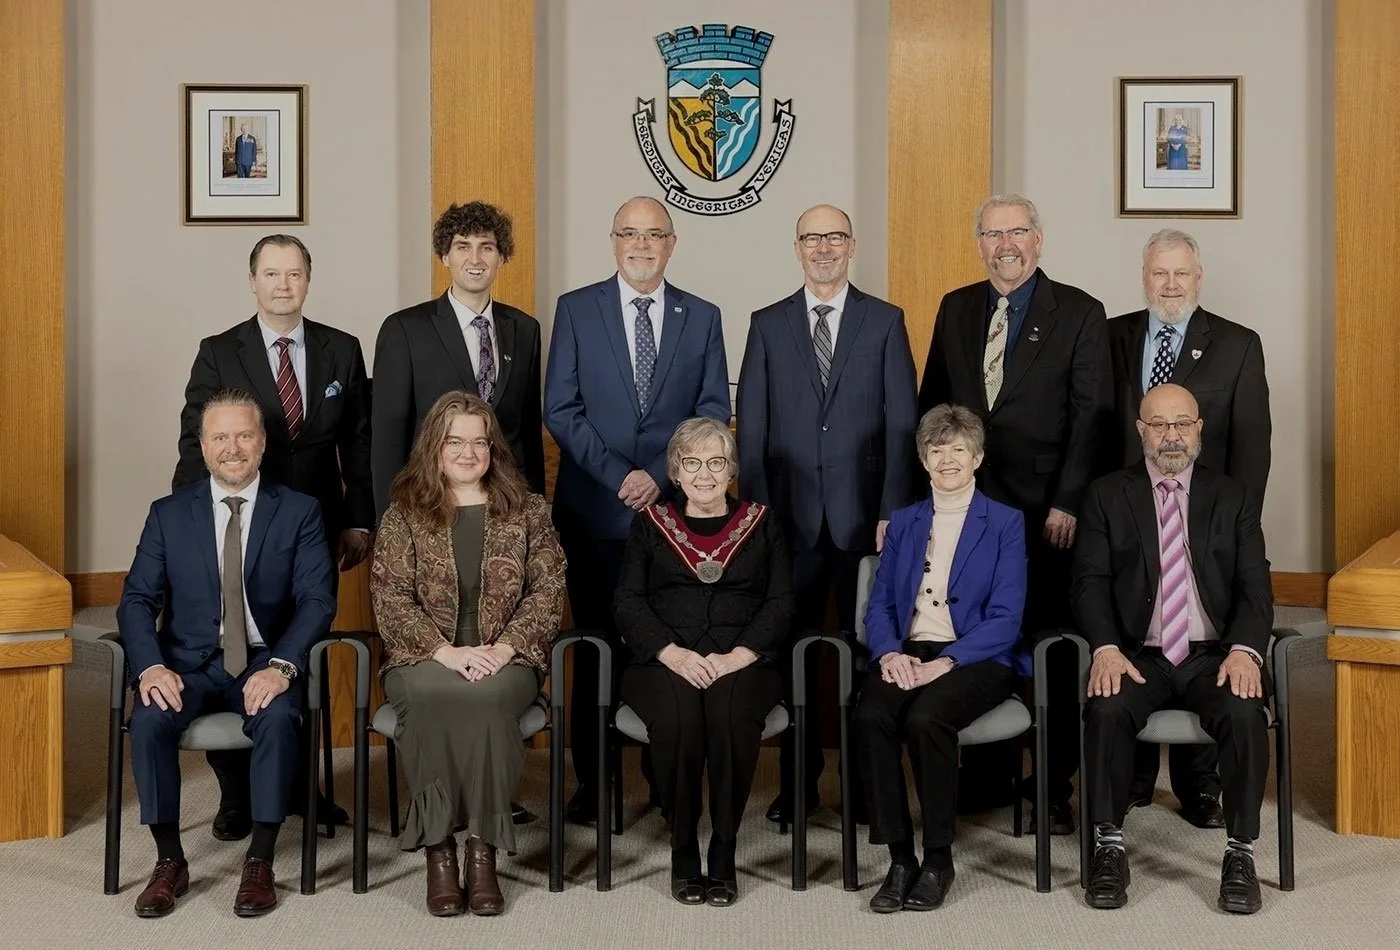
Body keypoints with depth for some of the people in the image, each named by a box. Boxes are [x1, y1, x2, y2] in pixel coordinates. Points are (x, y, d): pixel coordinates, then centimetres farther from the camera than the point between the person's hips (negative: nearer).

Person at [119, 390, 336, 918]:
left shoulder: (299, 512, 3)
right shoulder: (168, 514, 9)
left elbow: (317, 600, -5)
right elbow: (137, 599, 3)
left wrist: (281, 666, -23)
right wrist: (150, 666, -17)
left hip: (266, 662, -2)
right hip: (190, 662, 2)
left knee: (277, 718, -33)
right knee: (149, 718, -28)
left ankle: (260, 864, -18)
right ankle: (169, 861, -11)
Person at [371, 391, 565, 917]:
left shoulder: (527, 510, 9)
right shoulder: (403, 514, 6)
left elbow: (549, 590, 3)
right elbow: (390, 598, -2)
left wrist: (504, 647, -13)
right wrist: (447, 652, -15)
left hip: (506, 658, 0)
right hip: (425, 657, 0)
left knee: (487, 697, -34)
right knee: (431, 697, -35)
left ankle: (482, 846, -25)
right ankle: (437, 847, -26)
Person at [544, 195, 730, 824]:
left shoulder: (702, 318, 9)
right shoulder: (576, 309, 5)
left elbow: (714, 412, 3)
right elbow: (560, 409, -1)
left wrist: (660, 476, -10)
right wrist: (618, 475, -11)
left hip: (676, 508, 1)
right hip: (595, 510, -1)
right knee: (595, 648, 4)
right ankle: (592, 780, 14)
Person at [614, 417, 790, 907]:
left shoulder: (761, 523, 16)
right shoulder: (650, 523, 16)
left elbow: (781, 604, 6)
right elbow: (628, 602, 5)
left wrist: (737, 656, -11)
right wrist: (672, 652, -13)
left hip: (742, 663, 0)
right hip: (663, 663, 0)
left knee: (731, 713, -34)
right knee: (677, 715, -33)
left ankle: (724, 852, -19)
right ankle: (682, 850, -15)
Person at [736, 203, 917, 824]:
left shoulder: (886, 322, 5)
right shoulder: (767, 325, 8)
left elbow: (902, 422, 1)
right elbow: (751, 425, 6)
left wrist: (893, 511, -6)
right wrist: (757, 509, -2)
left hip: (864, 514, -1)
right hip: (791, 516, 1)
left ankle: (868, 782, 16)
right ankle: (796, 783, 16)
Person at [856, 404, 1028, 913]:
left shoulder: (1006, 523, 7)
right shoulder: (903, 523, 19)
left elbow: (1006, 618, -3)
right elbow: (878, 605, 12)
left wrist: (946, 662, -18)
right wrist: (889, 653, -10)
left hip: (975, 659, -3)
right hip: (906, 656, 3)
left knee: (926, 718, -34)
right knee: (870, 716, -30)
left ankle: (938, 860, -17)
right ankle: (899, 857, -18)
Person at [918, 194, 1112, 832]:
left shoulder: (1079, 313, 0)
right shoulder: (956, 308, 12)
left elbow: (1090, 416, -4)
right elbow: (931, 402, 14)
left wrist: (1067, 504, -11)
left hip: (1044, 512, -3)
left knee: (1053, 651, 2)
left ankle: (1055, 786, 12)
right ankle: (981, 774, 20)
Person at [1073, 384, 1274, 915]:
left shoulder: (1232, 498, 13)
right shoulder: (1107, 496, 9)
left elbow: (1255, 587, 5)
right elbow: (1090, 582, 0)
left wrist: (1245, 650, -14)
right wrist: (1106, 648, -18)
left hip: (1214, 657, 1)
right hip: (1137, 656, -1)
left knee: (1246, 714, -30)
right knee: (1107, 710, -31)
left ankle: (1240, 855, -15)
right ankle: (1109, 847, -16)